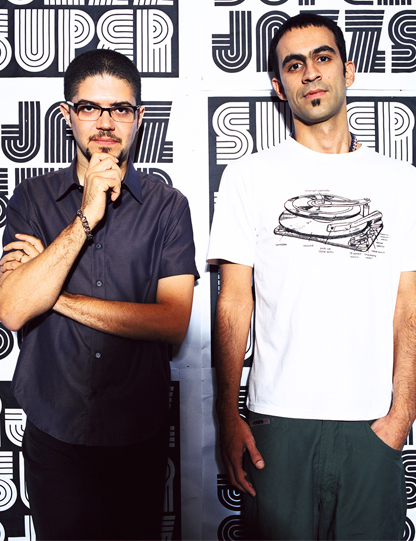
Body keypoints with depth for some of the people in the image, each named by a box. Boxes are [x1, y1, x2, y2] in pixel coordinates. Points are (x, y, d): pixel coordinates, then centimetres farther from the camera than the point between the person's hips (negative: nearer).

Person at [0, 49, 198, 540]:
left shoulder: (167, 205, -4)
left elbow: (173, 323, -14)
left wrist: (56, 295, -14)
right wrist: (85, 217, -21)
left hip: (138, 435, 0)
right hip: (53, 433, 1)